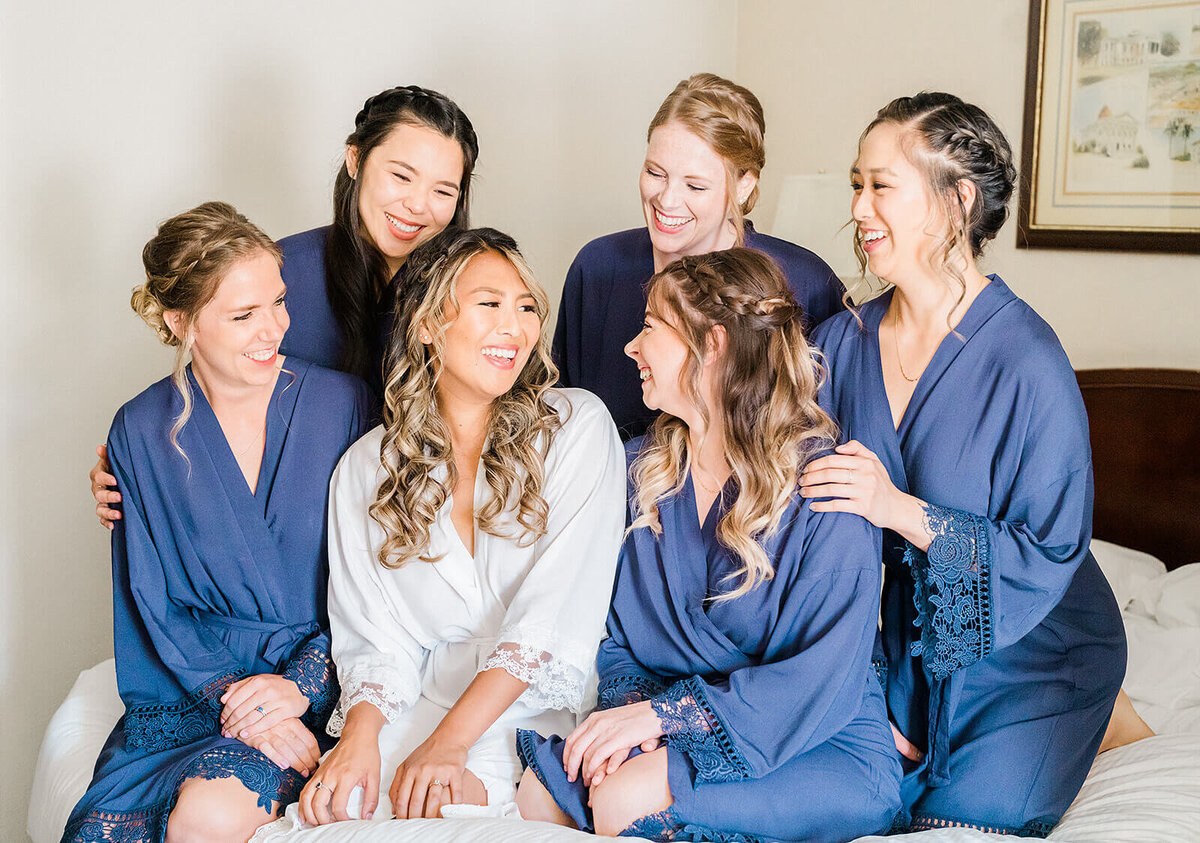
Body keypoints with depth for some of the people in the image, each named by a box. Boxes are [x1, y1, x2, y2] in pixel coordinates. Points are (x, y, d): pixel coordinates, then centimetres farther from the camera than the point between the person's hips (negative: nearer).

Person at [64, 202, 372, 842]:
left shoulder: (343, 406, -4)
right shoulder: (142, 433, 0)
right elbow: (154, 606, 0)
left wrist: (301, 683, -15)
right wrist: (233, 696, -15)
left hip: (317, 679, -1)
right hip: (187, 688, 2)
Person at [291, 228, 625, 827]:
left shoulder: (577, 426, -1)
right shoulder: (366, 469, 8)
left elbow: (556, 614, -10)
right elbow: (375, 639, 4)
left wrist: (450, 740, -18)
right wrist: (360, 733, -17)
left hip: (540, 707, -2)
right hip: (415, 710, 2)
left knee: (438, 803, -28)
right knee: (335, 800, -26)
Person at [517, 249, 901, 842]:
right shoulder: (641, 469, 7)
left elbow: (824, 679, -17)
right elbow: (614, 636, 9)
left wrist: (663, 713, -23)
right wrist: (633, 706, -14)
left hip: (823, 752, -5)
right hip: (678, 734, 5)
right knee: (540, 793, -23)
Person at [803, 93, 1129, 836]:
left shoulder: (1028, 364, -23)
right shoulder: (843, 342, -8)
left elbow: (1049, 558, -20)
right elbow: (823, 526, -2)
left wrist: (901, 510, -30)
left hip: (1027, 655, -5)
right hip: (909, 641, 5)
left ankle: (1092, 723, 21)